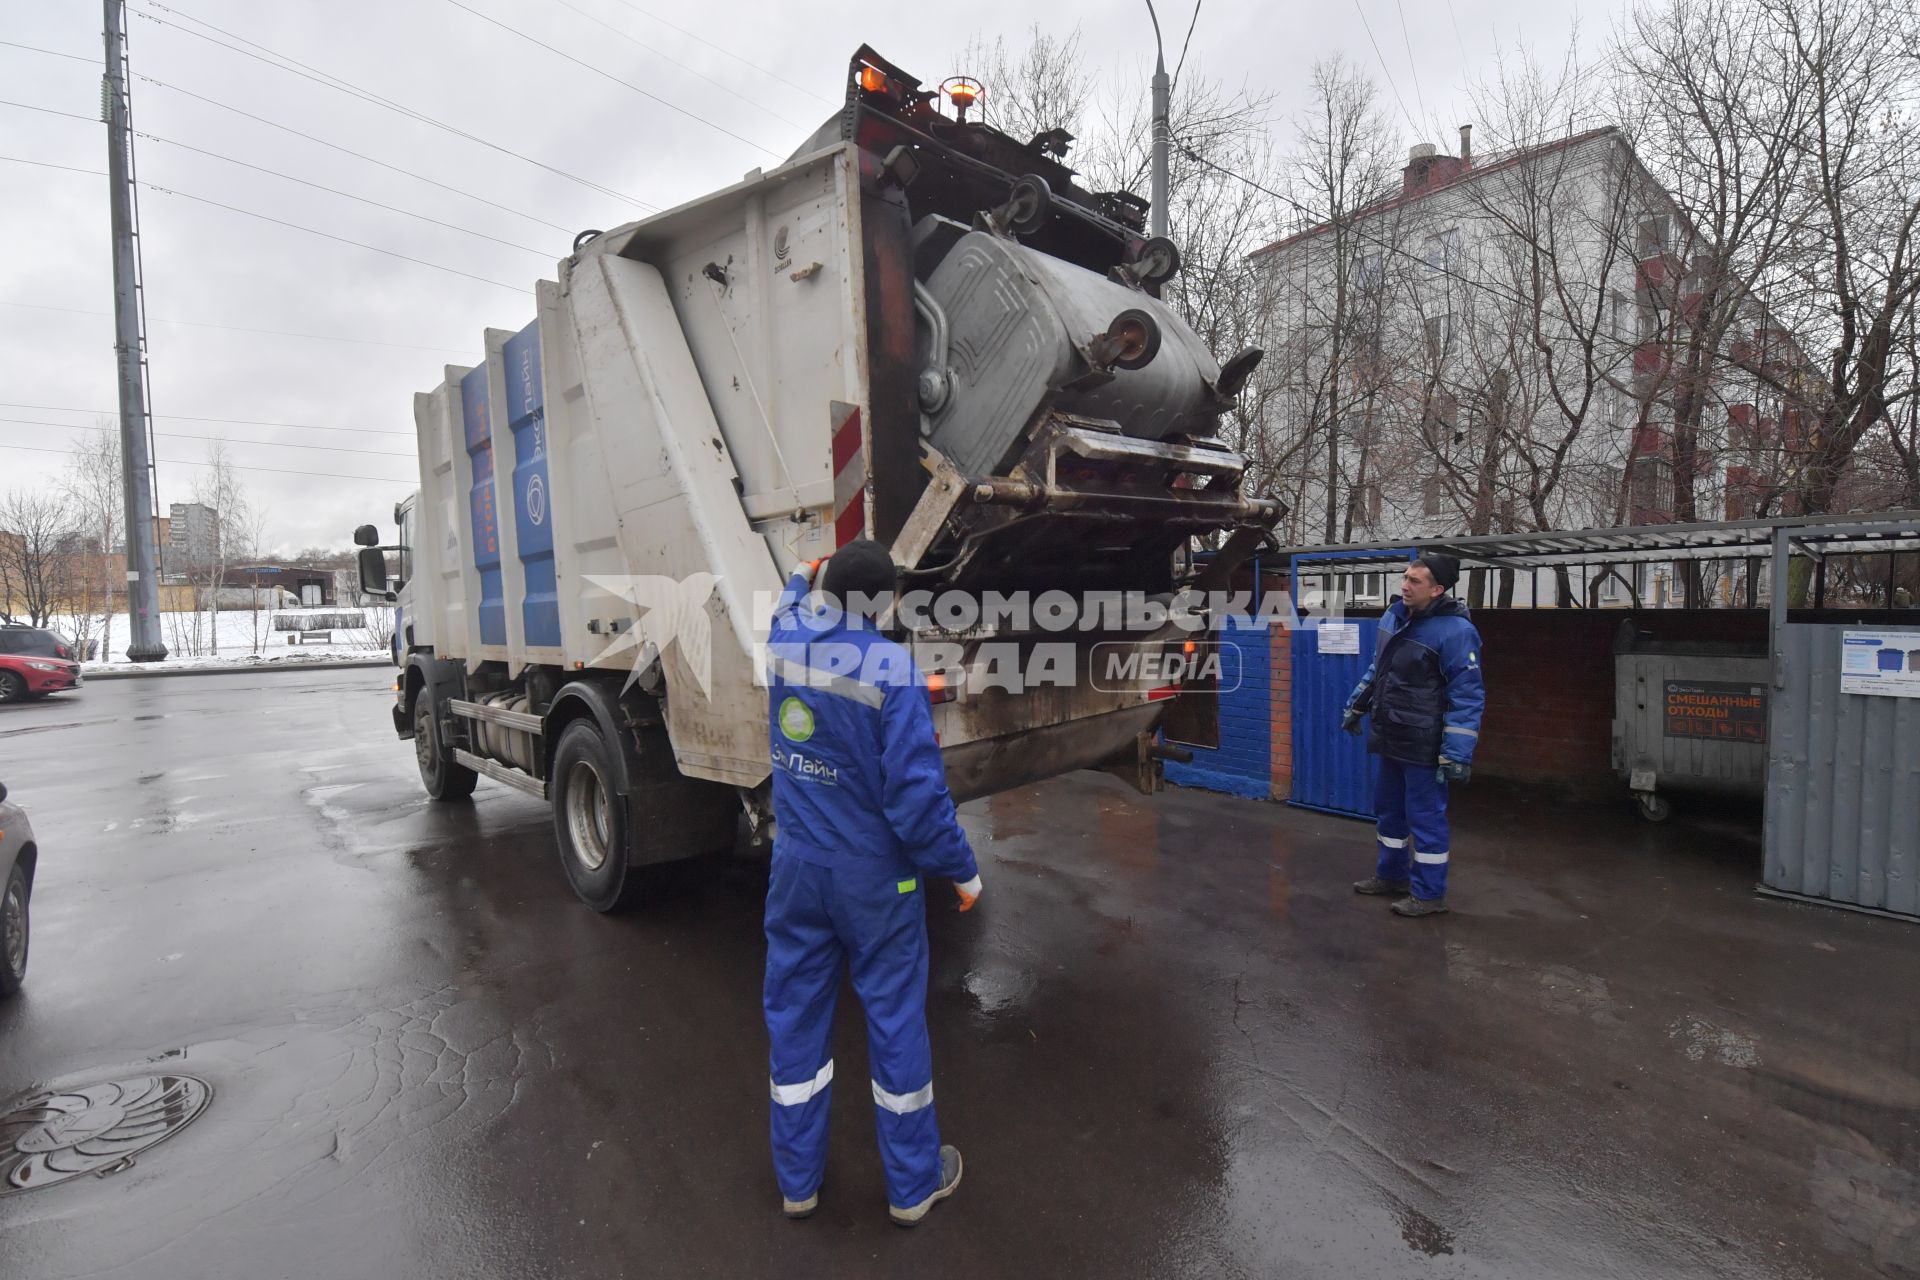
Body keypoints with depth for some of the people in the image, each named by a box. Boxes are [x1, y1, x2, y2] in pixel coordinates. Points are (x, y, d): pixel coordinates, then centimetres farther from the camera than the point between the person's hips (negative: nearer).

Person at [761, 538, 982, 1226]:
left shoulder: (785, 640, -4)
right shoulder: (891, 668, -21)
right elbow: (917, 789, -23)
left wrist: (802, 576, 44)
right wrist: (960, 867, -10)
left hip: (796, 865, 5)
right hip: (874, 874, -5)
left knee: (795, 1014, 17)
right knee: (895, 1019, 11)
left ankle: (797, 1179, 35)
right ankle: (913, 1183, 30)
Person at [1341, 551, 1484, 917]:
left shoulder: (1454, 630, -19)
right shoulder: (1395, 615, 6)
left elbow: (1467, 696, -21)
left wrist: (1457, 753, -23)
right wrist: (1356, 706, 24)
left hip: (1423, 745, -8)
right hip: (1391, 737, 8)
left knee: (1425, 817, 3)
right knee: (1389, 809, 19)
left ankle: (1429, 894, 18)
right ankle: (1392, 875, 36)